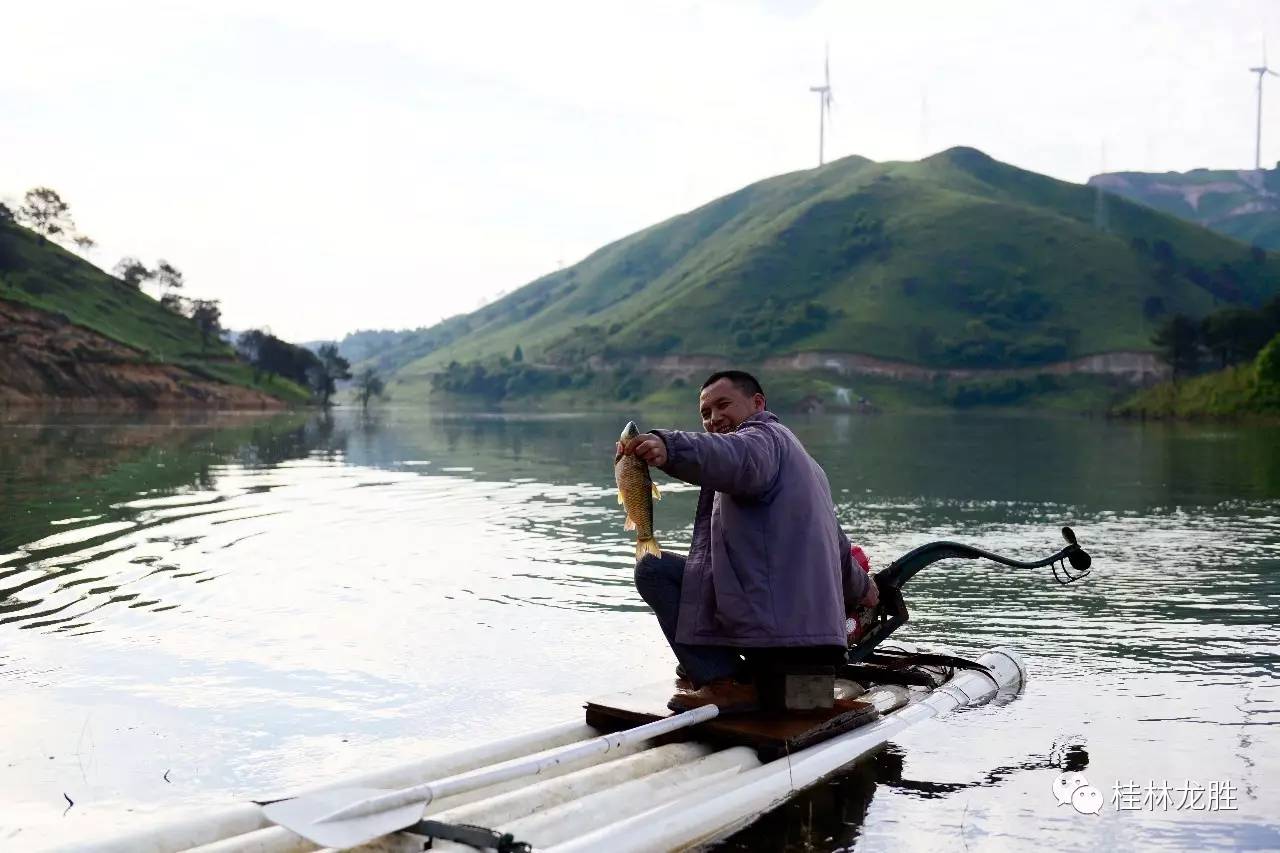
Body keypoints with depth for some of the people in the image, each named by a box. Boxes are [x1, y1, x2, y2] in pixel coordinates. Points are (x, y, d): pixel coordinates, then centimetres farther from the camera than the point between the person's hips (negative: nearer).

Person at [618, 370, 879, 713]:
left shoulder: (763, 436, 0)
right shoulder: (804, 464, 32)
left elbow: (738, 459, -28)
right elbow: (836, 543, 40)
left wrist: (670, 448, -46)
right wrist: (859, 588, 58)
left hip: (771, 617, -11)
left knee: (653, 568, -9)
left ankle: (725, 683, -17)